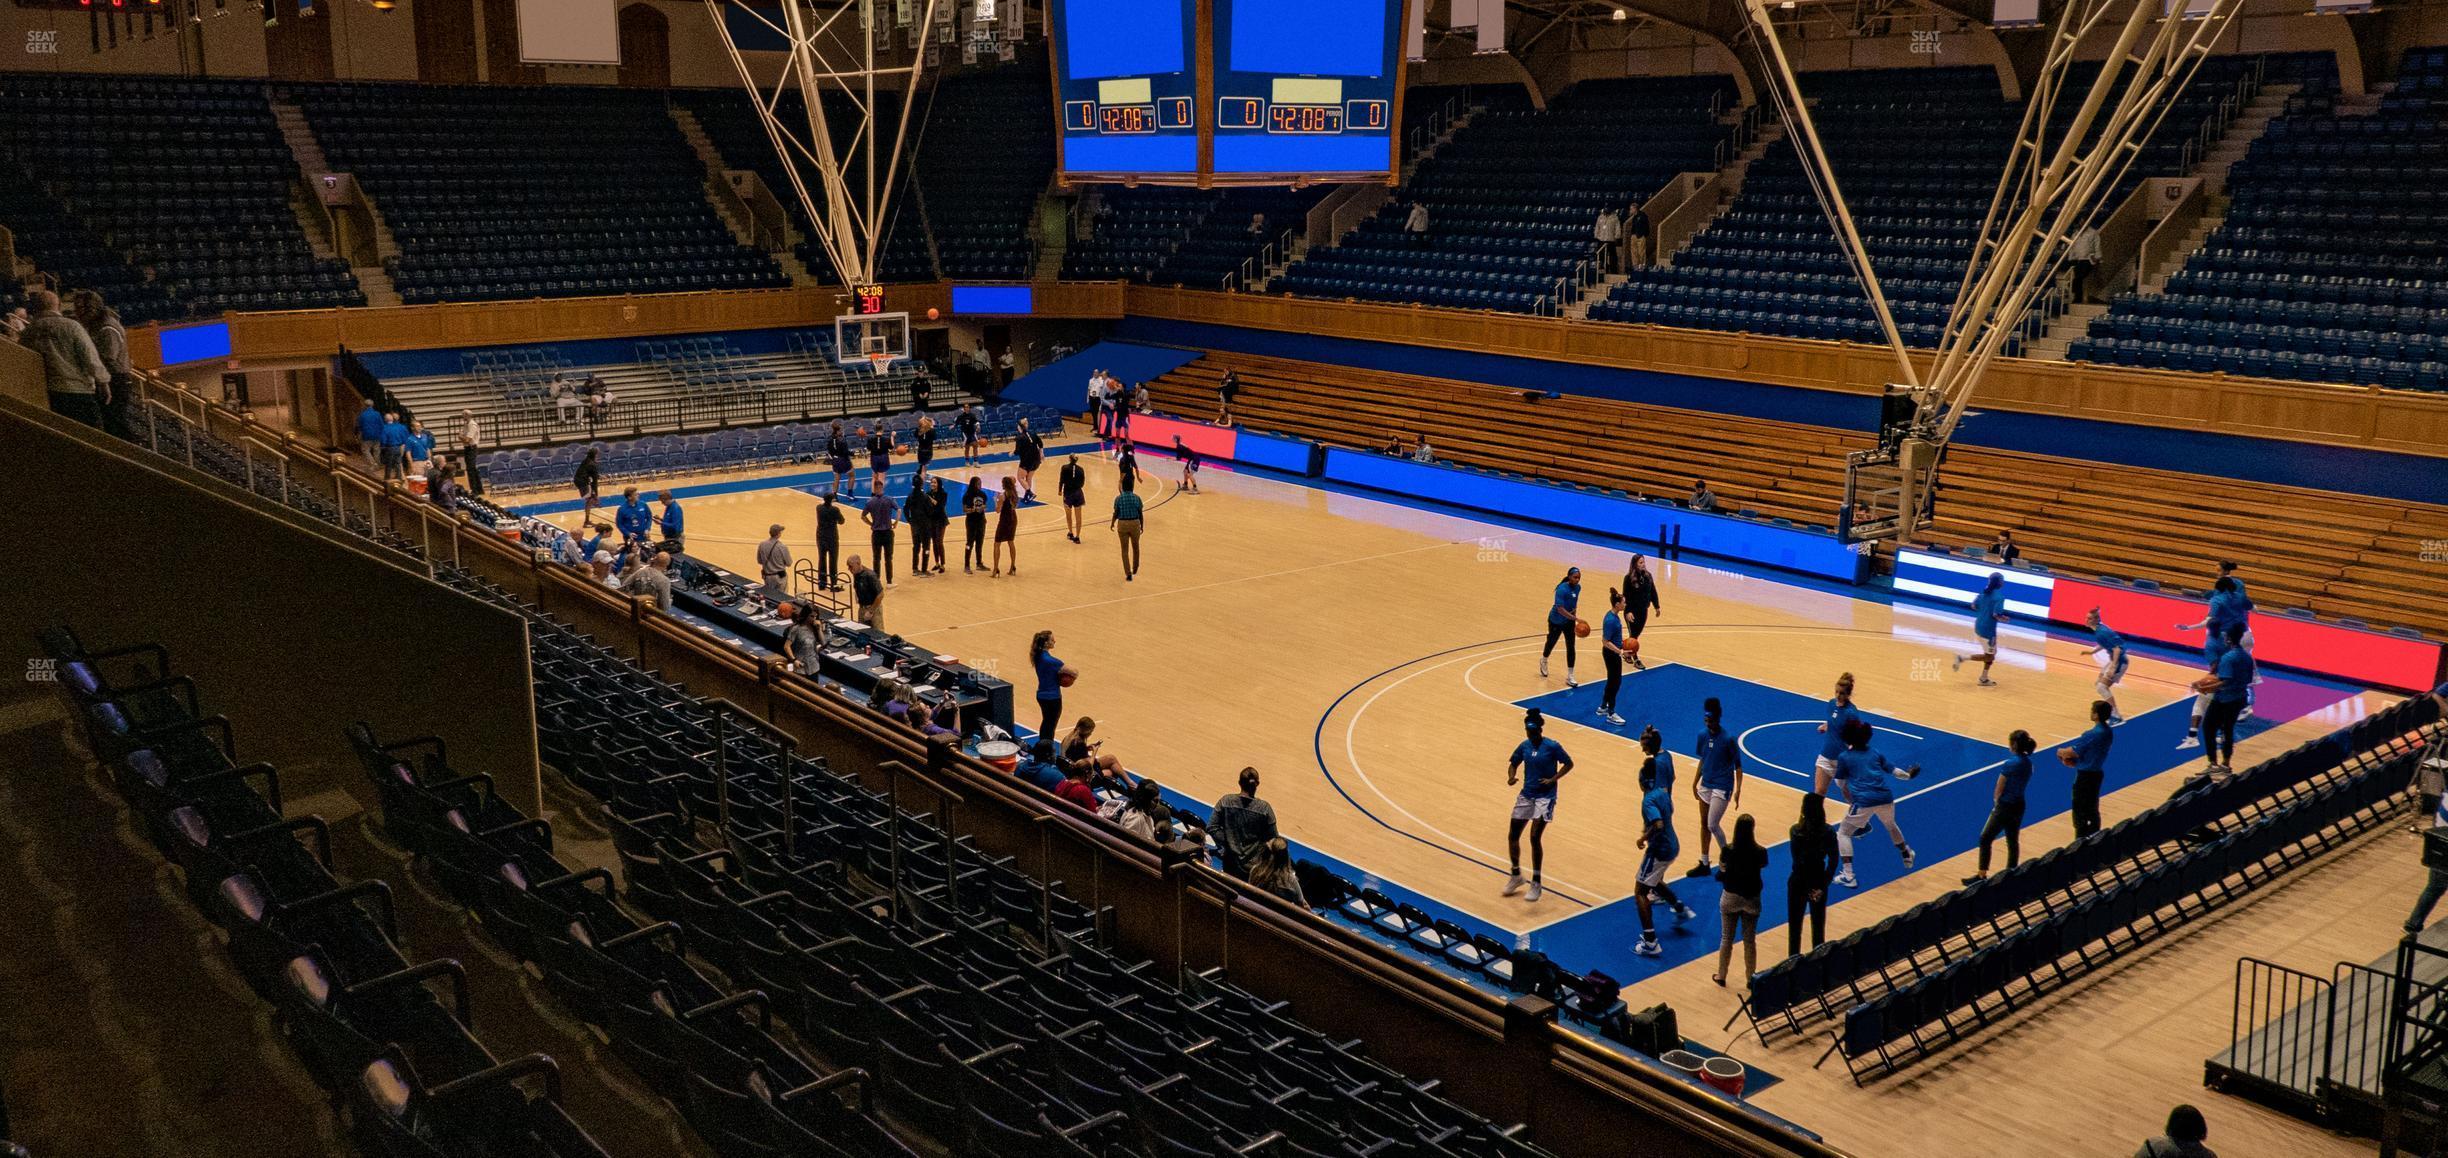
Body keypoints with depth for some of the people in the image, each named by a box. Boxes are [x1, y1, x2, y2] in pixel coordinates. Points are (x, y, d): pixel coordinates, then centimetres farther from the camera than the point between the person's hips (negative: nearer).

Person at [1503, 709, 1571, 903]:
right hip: (1526, 795, 6)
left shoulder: (1552, 747, -13)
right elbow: (1513, 764, 14)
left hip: (1545, 797, -6)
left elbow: (1569, 764, -4)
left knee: (1535, 837, -12)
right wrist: (1511, 776, -8)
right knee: (1512, 836, 5)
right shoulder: (1524, 746, 1)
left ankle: (1537, 884, 1)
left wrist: (1553, 779, -16)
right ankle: (1516, 875, 28)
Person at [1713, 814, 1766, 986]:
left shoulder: (1728, 851, -19)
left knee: (1726, 938, 16)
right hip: (1751, 899, 0)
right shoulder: (1760, 852, -16)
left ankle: (1721, 976, 27)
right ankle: (1750, 979, 25)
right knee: (1750, 940, 15)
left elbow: (1720, 876, -11)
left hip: (1730, 898, 0)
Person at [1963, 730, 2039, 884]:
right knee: (2013, 841, 16)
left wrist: (1996, 802, 7)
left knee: (1985, 839, 3)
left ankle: (1981, 875, 6)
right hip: (2019, 806, 8)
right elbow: (2021, 785, 8)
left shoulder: (2009, 764, -21)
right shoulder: (2028, 763, 2)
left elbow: (1998, 790, -14)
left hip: (2005, 807, -8)